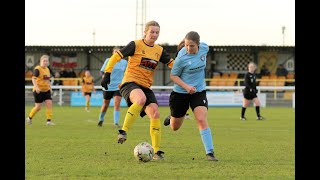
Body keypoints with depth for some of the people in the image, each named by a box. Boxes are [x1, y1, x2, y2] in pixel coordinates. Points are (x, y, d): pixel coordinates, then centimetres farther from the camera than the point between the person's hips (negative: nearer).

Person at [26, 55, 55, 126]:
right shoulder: (37, 69, -12)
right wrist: (36, 87, -31)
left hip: (46, 90, 6)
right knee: (38, 107, -3)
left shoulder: (47, 69, 11)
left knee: (49, 103, -10)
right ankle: (29, 118, 21)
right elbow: (33, 79, -20)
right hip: (38, 91, -6)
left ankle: (49, 120, -7)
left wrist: (50, 87, 13)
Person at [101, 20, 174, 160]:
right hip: (130, 82, -6)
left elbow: (173, 64, 19)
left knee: (155, 113, -13)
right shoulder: (136, 45, -3)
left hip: (146, 87, 6)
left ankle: (157, 151, -6)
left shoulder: (159, 51, 13)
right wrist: (107, 74, -9)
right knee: (141, 98, -39)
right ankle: (123, 131, -31)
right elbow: (116, 57, -3)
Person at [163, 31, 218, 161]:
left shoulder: (204, 48, -11)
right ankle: (171, 118, 51)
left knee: (202, 120, -19)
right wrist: (186, 86, -26)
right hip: (180, 93, -2)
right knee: (175, 127, 14)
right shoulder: (181, 58, -23)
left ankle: (210, 152, -16)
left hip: (199, 91, 2)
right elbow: (173, 76, -11)